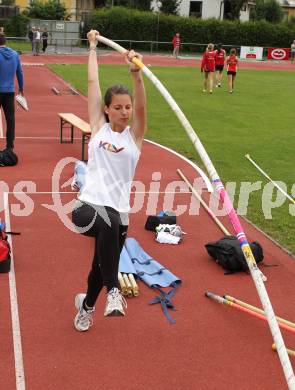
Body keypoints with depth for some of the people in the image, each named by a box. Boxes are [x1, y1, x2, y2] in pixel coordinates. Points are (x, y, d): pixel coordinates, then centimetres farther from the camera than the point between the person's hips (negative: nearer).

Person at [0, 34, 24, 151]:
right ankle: (10, 146, 8)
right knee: (10, 119, 7)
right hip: (10, 91, 4)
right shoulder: (15, 55, 4)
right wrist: (21, 88, 22)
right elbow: (20, 73, 10)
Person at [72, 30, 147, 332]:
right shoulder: (98, 127, 6)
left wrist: (136, 73, -29)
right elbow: (92, 82, 7)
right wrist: (93, 47, 13)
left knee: (102, 265, 13)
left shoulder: (134, 135, 6)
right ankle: (113, 290, -29)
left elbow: (140, 104, -13)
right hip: (88, 205, -2)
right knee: (108, 223, -37)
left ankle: (86, 304, 45)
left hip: (118, 213, 2)